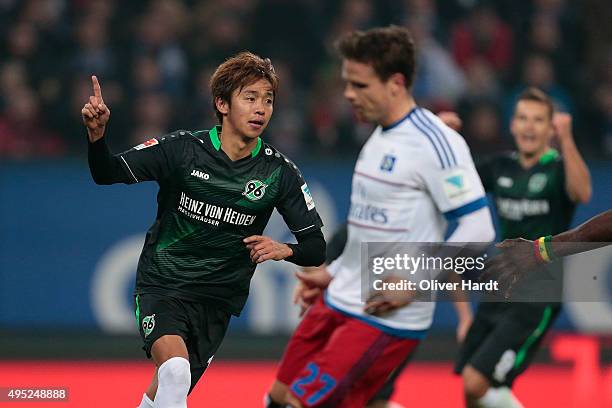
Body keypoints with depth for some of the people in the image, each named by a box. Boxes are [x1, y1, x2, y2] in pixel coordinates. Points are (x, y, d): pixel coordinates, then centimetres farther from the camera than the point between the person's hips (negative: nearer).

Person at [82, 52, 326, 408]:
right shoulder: (182, 148, -11)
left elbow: (317, 247, -2)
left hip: (217, 298, 3)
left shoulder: (280, 172, -6)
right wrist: (97, 134, -27)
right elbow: (108, 174, -7)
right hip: (162, 285, -2)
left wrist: (284, 250, -24)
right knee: (175, 368, -30)